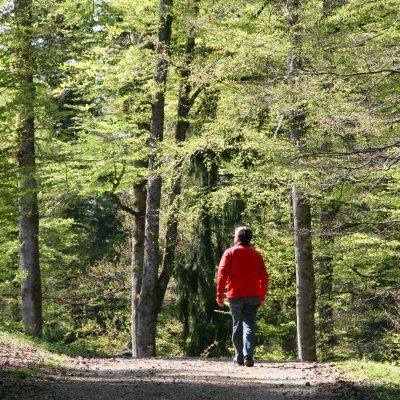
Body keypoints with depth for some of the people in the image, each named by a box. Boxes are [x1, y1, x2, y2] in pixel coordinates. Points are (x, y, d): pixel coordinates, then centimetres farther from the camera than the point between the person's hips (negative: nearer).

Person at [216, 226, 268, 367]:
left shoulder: (230, 252, 1)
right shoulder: (256, 254, 9)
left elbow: (222, 274, -7)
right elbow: (264, 277, 7)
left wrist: (220, 295, -4)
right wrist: (262, 296, 14)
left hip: (235, 296, -1)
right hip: (253, 297, 1)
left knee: (237, 326, 9)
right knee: (249, 325, -2)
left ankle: (239, 357, 12)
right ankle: (248, 356, -19)